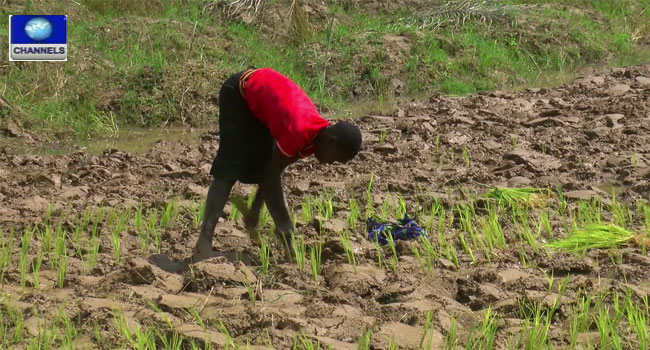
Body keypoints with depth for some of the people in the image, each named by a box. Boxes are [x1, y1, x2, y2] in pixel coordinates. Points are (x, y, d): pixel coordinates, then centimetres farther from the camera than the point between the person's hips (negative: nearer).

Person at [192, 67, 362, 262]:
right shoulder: (300, 131, -34)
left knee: (264, 164, 6)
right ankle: (203, 246, -24)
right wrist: (285, 226, -25)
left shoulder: (316, 135, -7)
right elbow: (271, 176, -29)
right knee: (230, 169, -17)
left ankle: (288, 239, 10)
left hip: (261, 95, 8)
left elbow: (272, 172, 1)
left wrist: (255, 210, 2)